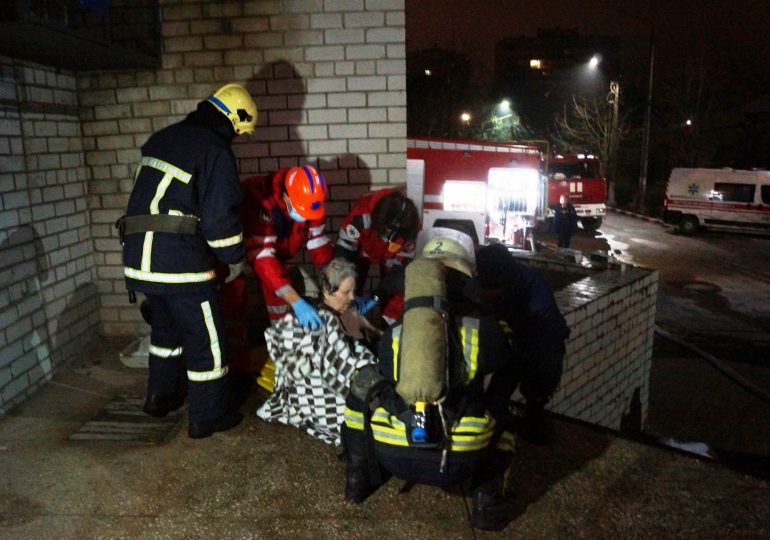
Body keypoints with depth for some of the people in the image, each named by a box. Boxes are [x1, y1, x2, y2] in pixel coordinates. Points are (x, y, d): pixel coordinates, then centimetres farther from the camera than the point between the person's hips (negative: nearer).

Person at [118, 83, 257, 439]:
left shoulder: (161, 139, 16)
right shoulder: (215, 150, -10)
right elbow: (219, 216, -13)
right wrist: (234, 258, 1)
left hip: (139, 257, 9)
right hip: (181, 262, -8)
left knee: (166, 326, 28)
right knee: (206, 340, 6)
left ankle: (160, 398, 42)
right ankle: (206, 418, 18)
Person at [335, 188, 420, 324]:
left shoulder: (410, 226, -33)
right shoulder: (363, 214, -42)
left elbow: (401, 264, -26)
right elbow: (343, 250, -33)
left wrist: (376, 298, -32)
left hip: (390, 254, 1)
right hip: (362, 249, -1)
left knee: (398, 288, -10)